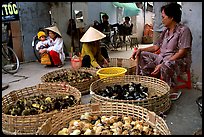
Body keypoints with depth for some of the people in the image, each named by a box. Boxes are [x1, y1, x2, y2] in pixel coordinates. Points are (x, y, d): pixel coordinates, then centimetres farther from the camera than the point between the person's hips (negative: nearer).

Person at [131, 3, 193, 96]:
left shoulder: (183, 30, -12)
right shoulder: (165, 31, 12)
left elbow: (182, 53, -20)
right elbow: (156, 47, 13)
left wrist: (162, 64, -27)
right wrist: (140, 50, -2)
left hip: (179, 61, -8)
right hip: (162, 58, 8)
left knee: (166, 65, -41)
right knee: (142, 56, -4)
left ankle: (172, 91, -20)